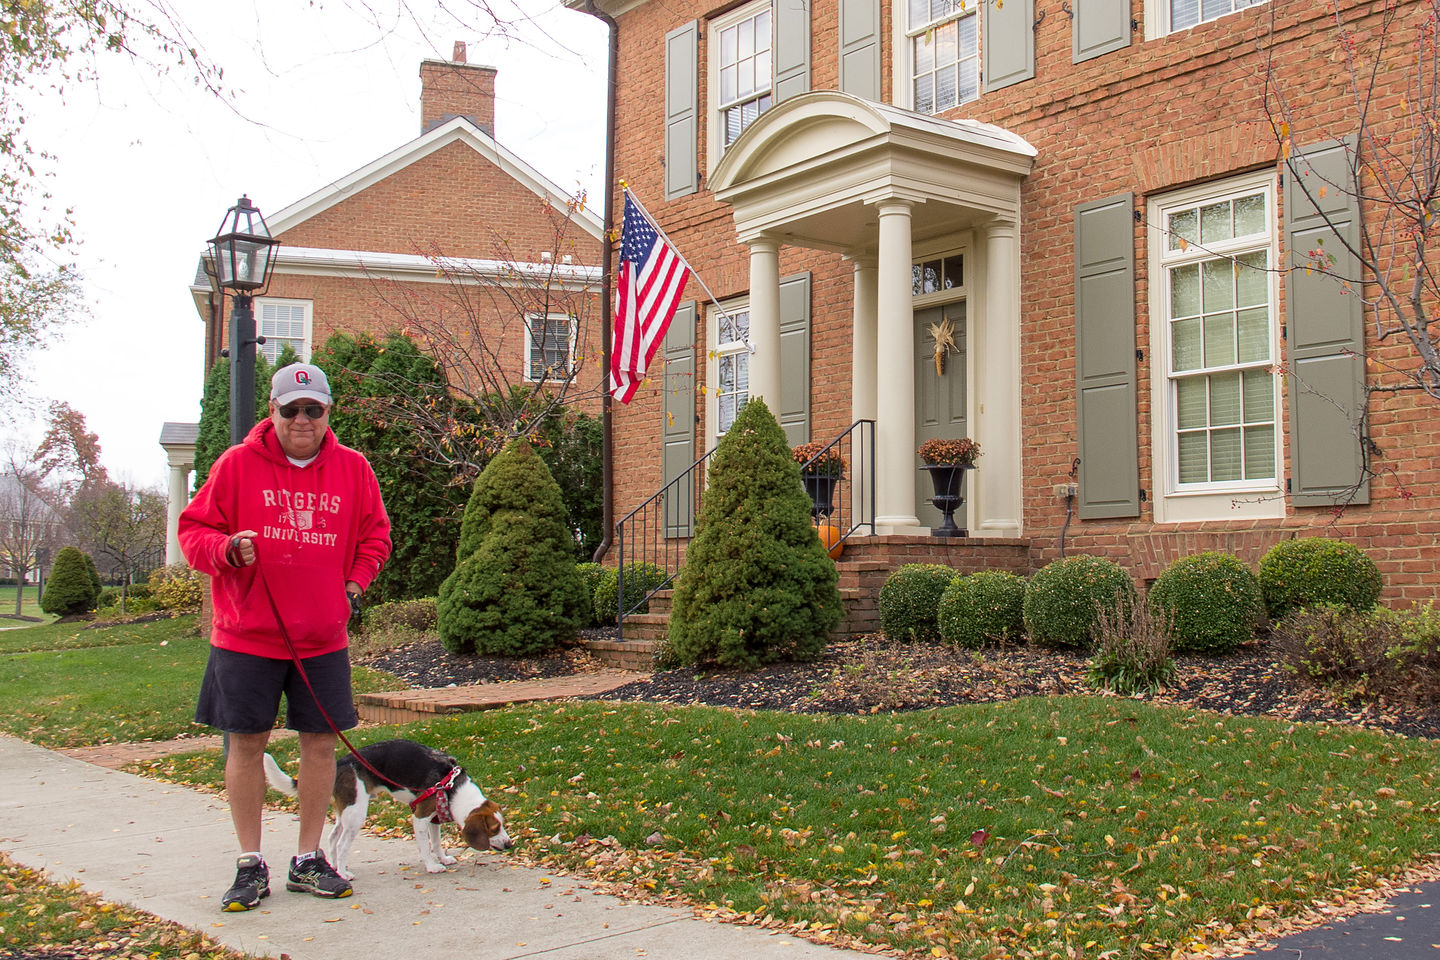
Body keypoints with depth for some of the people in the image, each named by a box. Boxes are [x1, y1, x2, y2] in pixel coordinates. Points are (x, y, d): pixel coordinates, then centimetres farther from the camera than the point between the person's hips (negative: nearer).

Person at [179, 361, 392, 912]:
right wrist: (226, 550, -18)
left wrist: (354, 584, 2)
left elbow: (374, 535, 15)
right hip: (246, 634, -2)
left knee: (320, 742, 6)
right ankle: (251, 865, 17)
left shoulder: (352, 468, 5)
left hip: (323, 637, 2)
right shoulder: (238, 463, -2)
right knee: (247, 742, 4)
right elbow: (194, 529, 2)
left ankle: (309, 860, 21)